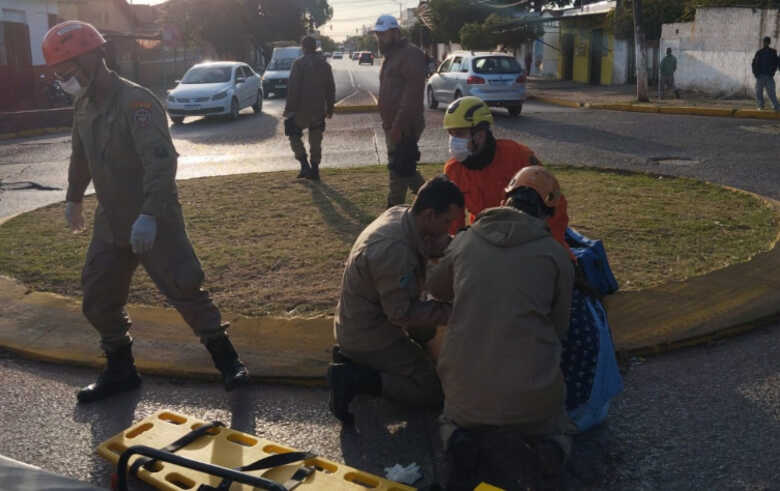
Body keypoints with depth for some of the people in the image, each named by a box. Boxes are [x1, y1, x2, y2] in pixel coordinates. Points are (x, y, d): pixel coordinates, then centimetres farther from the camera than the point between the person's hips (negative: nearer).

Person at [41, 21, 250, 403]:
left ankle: (227, 361, 10)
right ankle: (120, 370, 28)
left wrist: (149, 216, -40)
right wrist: (74, 198, 34)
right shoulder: (83, 106, 7)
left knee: (185, 291, -5)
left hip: (155, 223, -8)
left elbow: (161, 161, -32)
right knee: (98, 301, 11)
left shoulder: (136, 102, -21)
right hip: (111, 223, 8)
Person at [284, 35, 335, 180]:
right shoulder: (325, 65, 7)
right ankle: (314, 170, 14)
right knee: (316, 140, 13)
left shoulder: (299, 64, -11)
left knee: (294, 135, 10)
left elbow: (293, 88, -15)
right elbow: (330, 89, 11)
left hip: (301, 109, -5)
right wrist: (329, 108, 18)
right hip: (319, 109, 5)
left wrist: (289, 108, -10)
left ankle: (304, 165, -3)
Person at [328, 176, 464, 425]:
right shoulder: (394, 250, -32)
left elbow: (434, 244, 9)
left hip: (358, 325, 9)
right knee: (434, 392, -4)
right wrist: (449, 313, -23)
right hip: (368, 336, -9)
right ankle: (352, 378, -9)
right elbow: (401, 313, -25)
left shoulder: (399, 214, -5)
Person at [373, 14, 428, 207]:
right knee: (405, 169, 16)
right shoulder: (391, 57, 20)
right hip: (392, 126, 10)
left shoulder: (410, 54, -12)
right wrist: (389, 125, 18)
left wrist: (398, 125, -26)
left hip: (404, 127, -10)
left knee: (399, 170, -6)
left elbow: (413, 93, -22)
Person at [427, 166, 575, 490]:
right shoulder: (555, 254, -1)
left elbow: (436, 288, 23)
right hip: (532, 395, -2)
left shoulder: (464, 240, 4)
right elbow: (560, 328, 10)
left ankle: (466, 448, 2)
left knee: (454, 422, 36)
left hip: (466, 388, 2)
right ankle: (535, 459, -3)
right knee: (559, 434, 30)